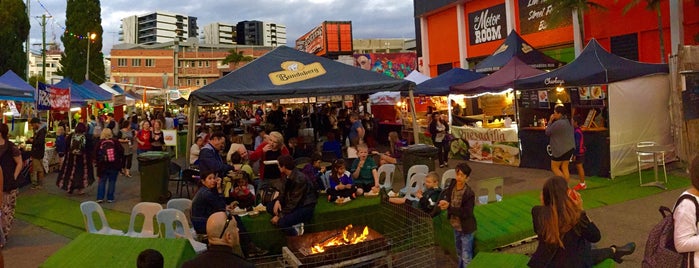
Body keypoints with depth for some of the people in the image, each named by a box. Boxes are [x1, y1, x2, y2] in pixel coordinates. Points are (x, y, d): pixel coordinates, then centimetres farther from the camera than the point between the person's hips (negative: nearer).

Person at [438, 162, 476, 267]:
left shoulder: (469, 193, -26)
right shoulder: (452, 186, -8)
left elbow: (466, 213, -28)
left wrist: (449, 207, -30)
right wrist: (443, 202, -23)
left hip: (466, 228, -7)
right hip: (456, 226, 7)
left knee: (466, 257, 4)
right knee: (459, 254, 26)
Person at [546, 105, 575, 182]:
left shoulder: (557, 123, -20)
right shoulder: (568, 121, 9)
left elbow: (547, 132, -9)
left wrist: (550, 121, -3)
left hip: (561, 150, -8)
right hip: (569, 148, 9)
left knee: (554, 167, 3)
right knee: (565, 168, 11)